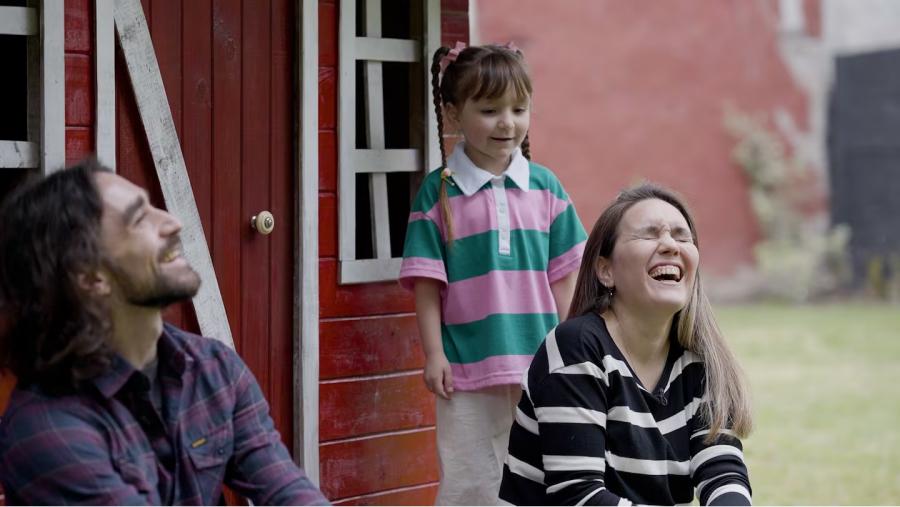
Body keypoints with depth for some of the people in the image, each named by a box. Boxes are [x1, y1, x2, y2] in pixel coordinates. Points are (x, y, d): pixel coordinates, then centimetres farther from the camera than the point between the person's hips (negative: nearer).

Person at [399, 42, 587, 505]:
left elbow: (563, 275, 7)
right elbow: (427, 281, -3)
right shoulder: (438, 191, -3)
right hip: (467, 366, -3)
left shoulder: (544, 187, 5)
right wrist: (434, 353, -7)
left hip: (538, 363, 3)